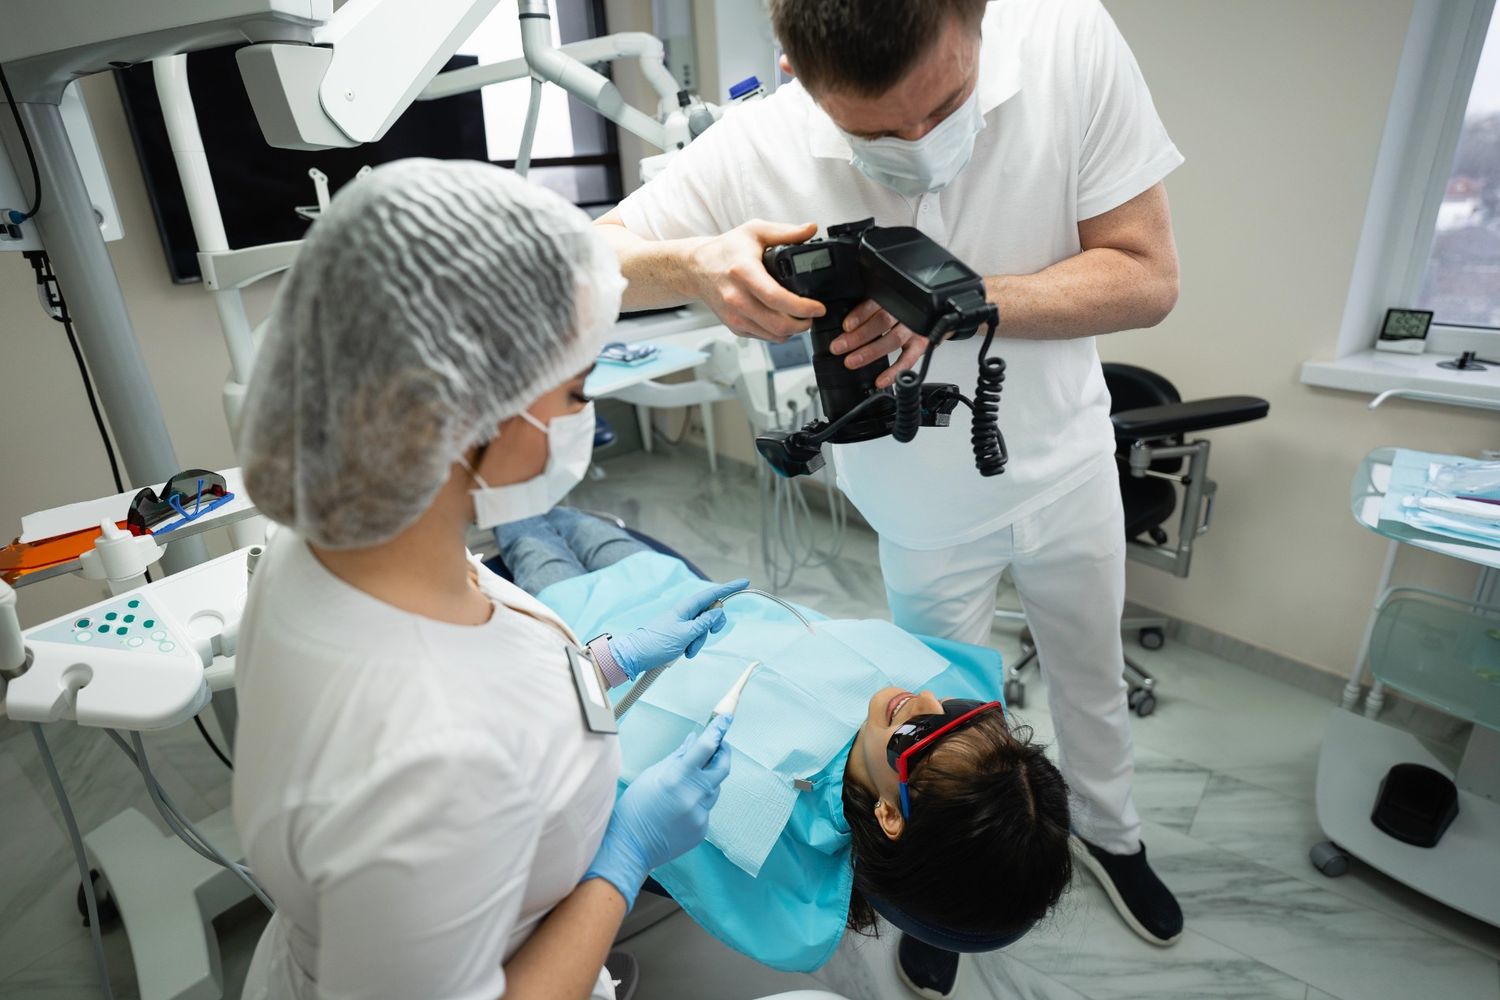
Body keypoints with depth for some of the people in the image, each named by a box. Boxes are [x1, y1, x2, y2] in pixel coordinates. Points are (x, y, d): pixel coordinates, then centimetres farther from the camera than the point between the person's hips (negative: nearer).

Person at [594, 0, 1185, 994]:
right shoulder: (759, 151, -25)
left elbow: (1147, 277, -20)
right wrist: (697, 264, -42)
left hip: (1070, 463, 2)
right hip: (928, 509, -1)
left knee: (1093, 671, 25)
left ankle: (1110, 830, 58)